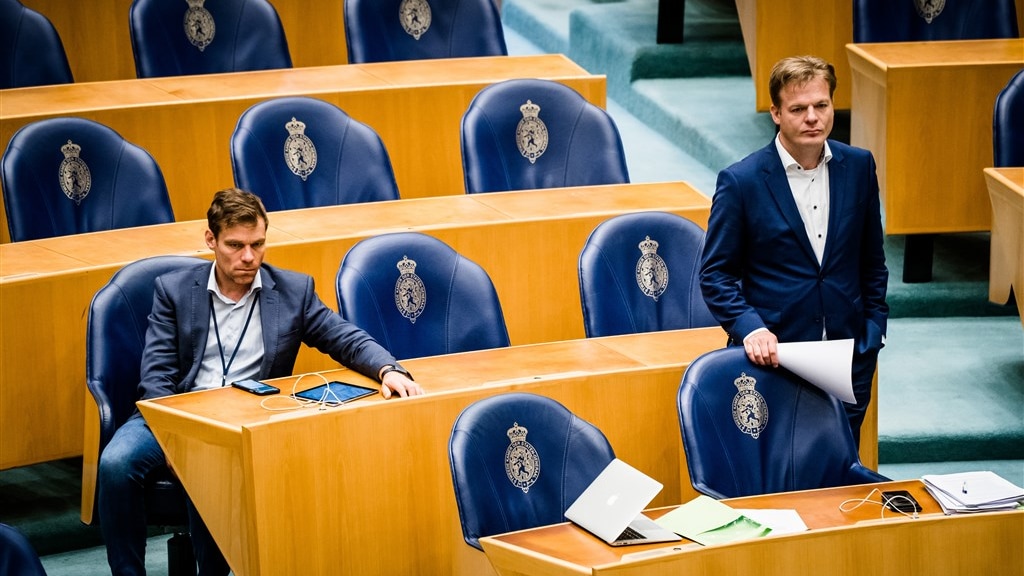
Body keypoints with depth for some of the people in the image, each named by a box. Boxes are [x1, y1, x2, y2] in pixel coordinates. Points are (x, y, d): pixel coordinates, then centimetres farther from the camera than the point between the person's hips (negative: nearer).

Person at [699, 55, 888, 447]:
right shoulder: (741, 181, -8)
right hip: (774, 354, -3)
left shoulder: (858, 166, 4)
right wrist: (749, 327, -18)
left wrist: (874, 326, 9)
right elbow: (715, 274, -4)